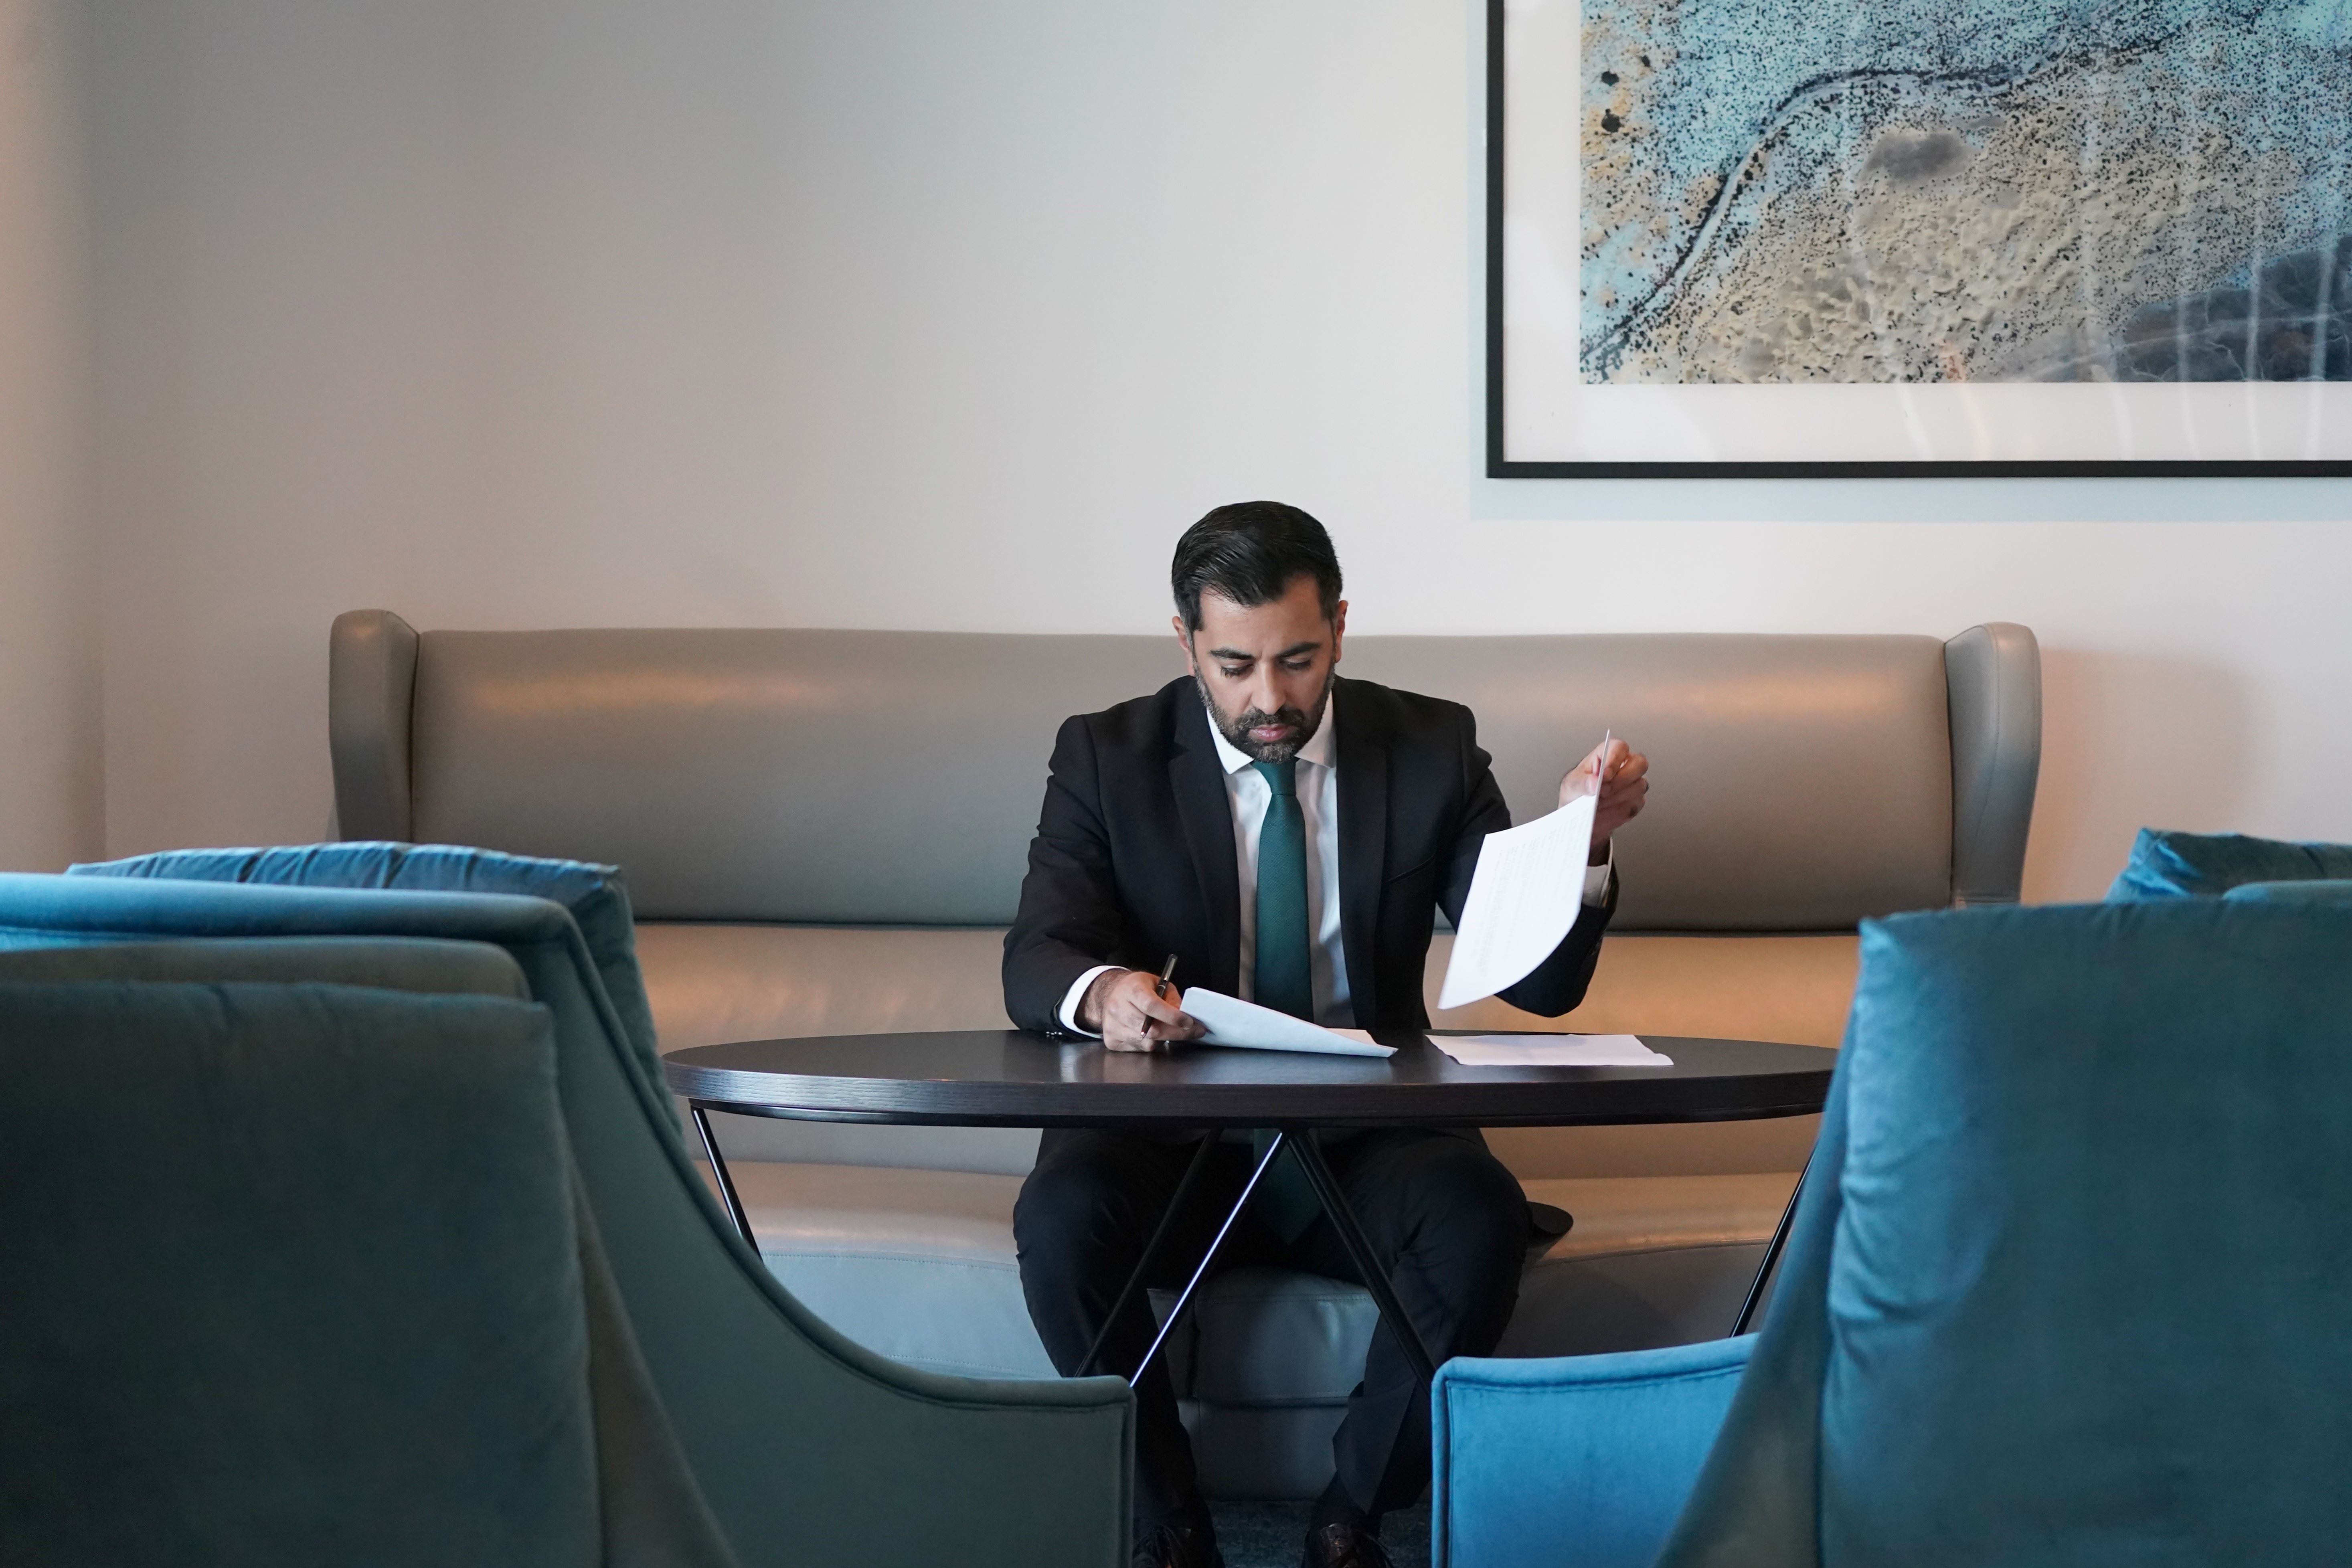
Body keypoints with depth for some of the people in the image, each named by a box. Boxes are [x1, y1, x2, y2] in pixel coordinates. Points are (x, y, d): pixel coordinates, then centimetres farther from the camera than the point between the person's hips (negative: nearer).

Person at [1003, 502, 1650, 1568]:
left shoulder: (1430, 750, 2)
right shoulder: (1108, 757, 0)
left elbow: (1541, 982, -2)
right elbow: (1034, 961, -11)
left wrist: (1581, 844, -22)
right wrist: (1099, 991, -35)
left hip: (1365, 1148, 1)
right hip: (1176, 1147, 0)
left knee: (1480, 1221, -31)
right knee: (1062, 1218, -32)